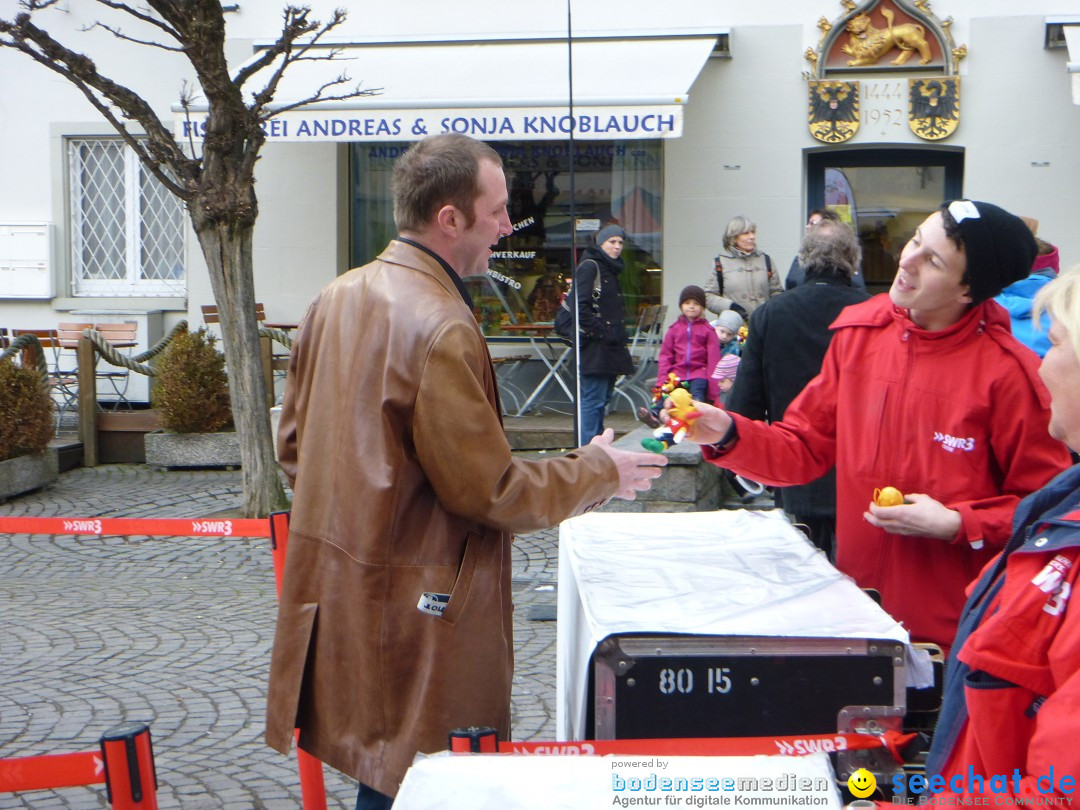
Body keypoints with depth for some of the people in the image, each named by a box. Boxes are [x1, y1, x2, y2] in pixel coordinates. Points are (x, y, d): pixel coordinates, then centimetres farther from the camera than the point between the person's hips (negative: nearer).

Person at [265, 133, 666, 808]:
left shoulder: (337, 298, 6)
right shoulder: (443, 329, -22)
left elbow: (294, 443, 14)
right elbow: (487, 490, -18)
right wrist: (600, 472, -5)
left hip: (331, 589, 9)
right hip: (411, 614, -9)